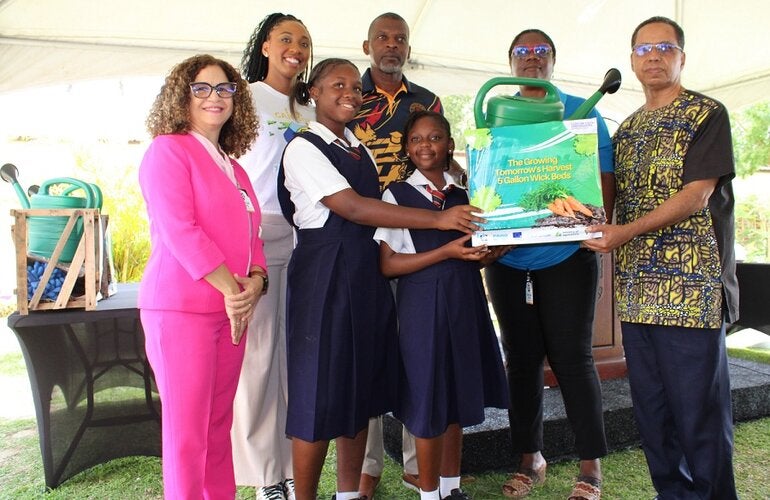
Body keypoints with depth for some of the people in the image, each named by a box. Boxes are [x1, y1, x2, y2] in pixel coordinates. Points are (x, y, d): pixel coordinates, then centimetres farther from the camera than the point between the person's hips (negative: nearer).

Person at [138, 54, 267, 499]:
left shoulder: (234, 169, 18)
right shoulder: (168, 150, -4)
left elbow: (250, 236, 16)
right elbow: (179, 230, -15)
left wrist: (255, 281, -4)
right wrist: (232, 290, -15)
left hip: (231, 310, 7)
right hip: (181, 308, -7)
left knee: (219, 425, 14)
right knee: (187, 431, 0)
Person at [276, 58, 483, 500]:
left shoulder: (360, 150, 17)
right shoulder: (304, 148, -7)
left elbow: (380, 204, 14)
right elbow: (352, 208, -19)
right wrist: (438, 219, -23)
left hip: (366, 273, 7)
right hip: (324, 273, -7)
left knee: (362, 388, 12)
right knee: (320, 390, 0)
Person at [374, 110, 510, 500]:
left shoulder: (464, 194, 11)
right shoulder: (396, 195, -2)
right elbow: (388, 265, -10)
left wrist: (490, 253, -3)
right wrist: (446, 252, -17)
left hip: (465, 300, 5)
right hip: (422, 303, -4)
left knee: (459, 393, 13)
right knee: (427, 397, 3)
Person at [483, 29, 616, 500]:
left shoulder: (581, 111, 7)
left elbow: (605, 177, 3)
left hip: (567, 255, -2)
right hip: (507, 259, 3)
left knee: (572, 357, 0)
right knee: (522, 358, 9)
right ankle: (530, 457, 24)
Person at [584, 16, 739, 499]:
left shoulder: (707, 114, 0)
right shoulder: (627, 130, 18)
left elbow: (697, 195, -12)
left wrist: (627, 232, -20)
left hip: (692, 290, -6)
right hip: (637, 292, 6)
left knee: (700, 411, 2)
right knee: (651, 410, 13)